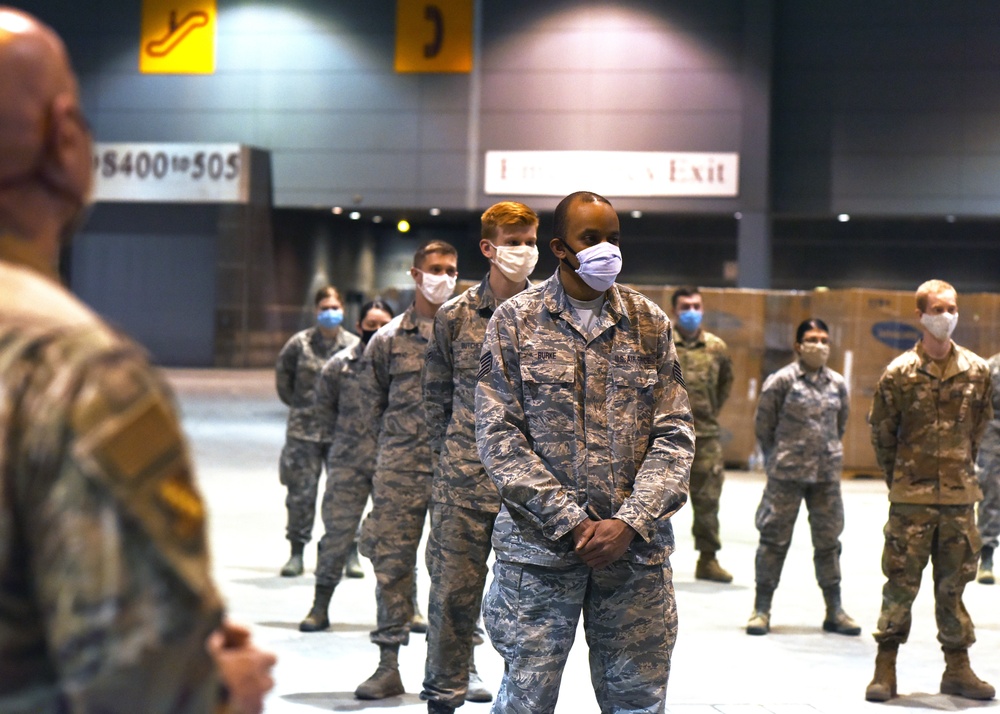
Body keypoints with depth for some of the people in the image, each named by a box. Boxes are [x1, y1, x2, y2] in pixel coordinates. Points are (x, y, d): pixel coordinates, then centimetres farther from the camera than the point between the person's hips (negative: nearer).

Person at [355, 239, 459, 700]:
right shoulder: (388, 339, 6)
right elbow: (372, 403, 14)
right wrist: (399, 441, 10)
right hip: (401, 467, 1)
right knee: (391, 561, -1)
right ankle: (388, 667, 5)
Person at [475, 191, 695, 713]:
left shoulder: (649, 322, 8)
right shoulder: (515, 321, 1)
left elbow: (675, 433, 4)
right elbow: (499, 436, -5)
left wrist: (629, 523, -10)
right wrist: (573, 524, -12)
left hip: (637, 548, 2)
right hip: (539, 547, -2)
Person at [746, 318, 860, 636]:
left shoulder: (838, 384, 7)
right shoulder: (782, 381, -6)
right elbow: (763, 424, 1)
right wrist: (776, 458, 7)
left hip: (826, 475, 4)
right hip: (786, 476, -4)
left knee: (828, 540, 8)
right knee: (775, 538, 0)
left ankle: (834, 611, 16)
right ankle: (762, 608, 7)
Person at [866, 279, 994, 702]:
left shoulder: (976, 371, 3)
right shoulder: (901, 372, -5)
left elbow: (979, 426, 14)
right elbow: (881, 430, 3)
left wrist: (962, 468, 13)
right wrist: (900, 477, 8)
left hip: (960, 496, 3)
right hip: (912, 498, -3)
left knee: (955, 581, 9)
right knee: (900, 581, -1)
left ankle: (957, 668, 17)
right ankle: (885, 669, 5)